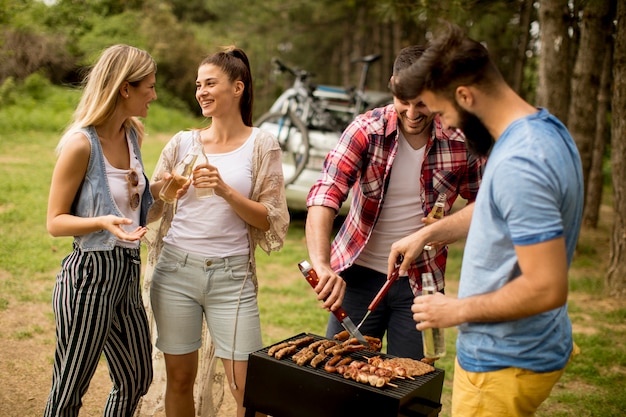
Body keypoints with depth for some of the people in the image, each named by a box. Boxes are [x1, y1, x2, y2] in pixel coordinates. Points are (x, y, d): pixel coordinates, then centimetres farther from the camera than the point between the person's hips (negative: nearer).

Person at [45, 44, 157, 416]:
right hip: (89, 274, -8)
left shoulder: (133, 135, 7)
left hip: (127, 273, 8)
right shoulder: (81, 144, -16)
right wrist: (103, 222, -28)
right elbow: (55, 222, -12)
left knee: (137, 379, 19)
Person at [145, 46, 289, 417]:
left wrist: (225, 191, -17)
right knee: (180, 379, 11)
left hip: (231, 275, -2)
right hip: (176, 271, 2)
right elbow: (149, 210, 11)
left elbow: (271, 221, -4)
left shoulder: (261, 145, 1)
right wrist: (163, 192, -11)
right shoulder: (183, 143, 7)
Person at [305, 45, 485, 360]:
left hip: (420, 279, 1)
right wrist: (322, 264, -37)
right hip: (359, 273, 0)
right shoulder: (366, 130, -13)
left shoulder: (461, 142, -8)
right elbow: (325, 195, -24)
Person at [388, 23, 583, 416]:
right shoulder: (545, 126, 3)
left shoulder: (518, 164, -30)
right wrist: (426, 233, 14)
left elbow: (547, 288, -30)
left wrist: (458, 310, -18)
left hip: (505, 362, -9)